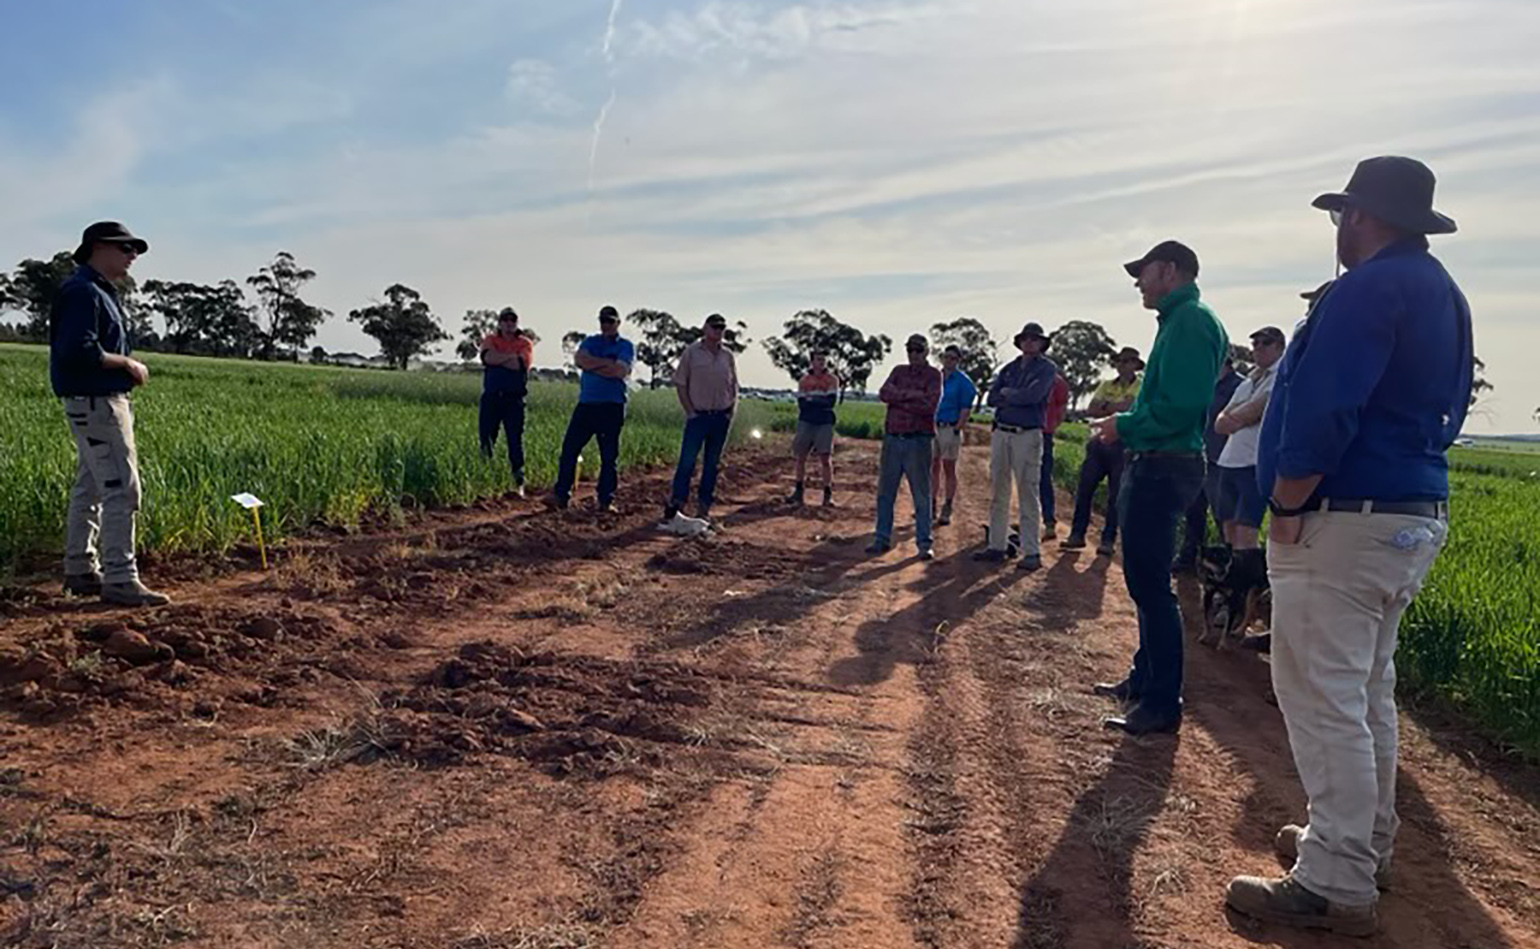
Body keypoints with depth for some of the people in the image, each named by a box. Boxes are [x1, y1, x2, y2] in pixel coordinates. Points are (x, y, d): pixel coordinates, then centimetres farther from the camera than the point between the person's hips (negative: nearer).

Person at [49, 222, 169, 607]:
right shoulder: (82, 291, -14)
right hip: (96, 402, -11)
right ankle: (119, 579, -9)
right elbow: (78, 351, -25)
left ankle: (80, 570, 24)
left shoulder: (102, 292, 18)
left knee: (90, 487, 15)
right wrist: (127, 363, -15)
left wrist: (128, 366, 7)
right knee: (121, 488, -11)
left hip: (102, 400, 11)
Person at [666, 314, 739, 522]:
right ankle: (676, 503, -3)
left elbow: (734, 387, 14)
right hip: (698, 415, -4)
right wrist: (689, 412, -7)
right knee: (687, 461, -8)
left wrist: (731, 412, 3)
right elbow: (680, 384, -1)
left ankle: (704, 507, 13)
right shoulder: (691, 352, -1)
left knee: (712, 464, 7)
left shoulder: (728, 356, 9)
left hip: (721, 417, 4)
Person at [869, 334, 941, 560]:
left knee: (921, 495, 0)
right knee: (885, 492, 8)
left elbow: (929, 406, -15)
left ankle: (924, 544, 5)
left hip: (918, 441, -4)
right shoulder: (898, 371, 13)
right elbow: (884, 393, -4)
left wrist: (898, 399, -9)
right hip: (892, 439, 4)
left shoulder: (933, 375, 0)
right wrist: (911, 394, -14)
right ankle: (882, 539, 16)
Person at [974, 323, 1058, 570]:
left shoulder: (1047, 368, 2)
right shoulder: (1008, 368, 17)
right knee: (998, 493, 8)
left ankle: (1032, 552, -3)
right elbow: (991, 398, 4)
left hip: (1027, 436, -5)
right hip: (1000, 433, 6)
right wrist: (1019, 397, -7)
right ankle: (996, 546, 14)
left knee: (1028, 495, -6)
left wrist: (1007, 393, 1)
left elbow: (1033, 396, -14)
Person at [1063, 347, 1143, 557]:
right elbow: (1091, 410, 1)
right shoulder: (1106, 386, 13)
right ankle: (1077, 533, 10)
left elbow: (1131, 406, -17)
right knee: (1084, 488, 2)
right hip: (1100, 443, 5)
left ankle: (1108, 540, 8)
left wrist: (1105, 405, -8)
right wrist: (1117, 408, -11)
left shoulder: (1141, 386, 0)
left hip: (1124, 446, -4)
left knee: (1116, 495, 0)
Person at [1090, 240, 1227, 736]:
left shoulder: (1190, 321, -13)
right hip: (1154, 466, 11)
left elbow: (1180, 405, -23)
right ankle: (1145, 679, 32)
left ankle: (1162, 703, 2)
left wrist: (1126, 426, -12)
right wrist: (1127, 424, 10)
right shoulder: (1182, 320, 19)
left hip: (1163, 469, -11)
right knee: (1145, 581, 19)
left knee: (1150, 585, -6)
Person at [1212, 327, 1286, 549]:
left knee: (1246, 534, -14)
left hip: (1257, 463, -8)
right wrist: (1240, 417, -8)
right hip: (1230, 461, 8)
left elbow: (1252, 413, -14)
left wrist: (1231, 418, 2)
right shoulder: (1248, 382, 21)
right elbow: (1220, 424, 12)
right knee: (1229, 529, 11)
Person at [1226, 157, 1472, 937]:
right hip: (1412, 516, 10)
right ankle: (1365, 843, 32)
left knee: (1322, 699, -4)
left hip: (1344, 523, -10)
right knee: (1366, 692, 19)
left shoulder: (1369, 288, -16)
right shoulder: (1443, 293, 15)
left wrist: (1286, 508, -15)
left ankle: (1337, 885, 3)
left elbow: (1320, 414, -25)